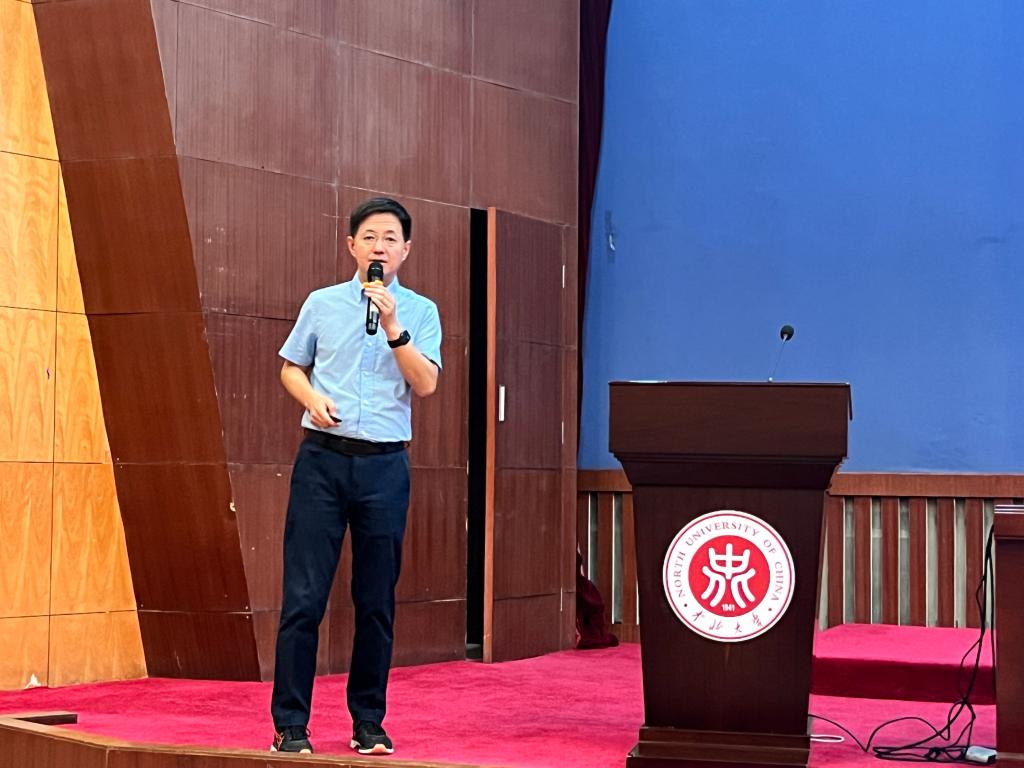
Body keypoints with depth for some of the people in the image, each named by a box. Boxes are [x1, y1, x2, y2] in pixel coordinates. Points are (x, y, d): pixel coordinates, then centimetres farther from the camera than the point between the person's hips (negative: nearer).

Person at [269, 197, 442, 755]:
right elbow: (291, 368, 15)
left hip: (384, 463, 0)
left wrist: (392, 327, -18)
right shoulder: (322, 304, 8)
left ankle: (368, 721, 16)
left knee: (376, 601, 6)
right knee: (304, 596, -4)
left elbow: (426, 384, -7)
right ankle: (289, 724, 1)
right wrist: (312, 398, -5)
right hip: (322, 458, 0)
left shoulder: (420, 311, 4)